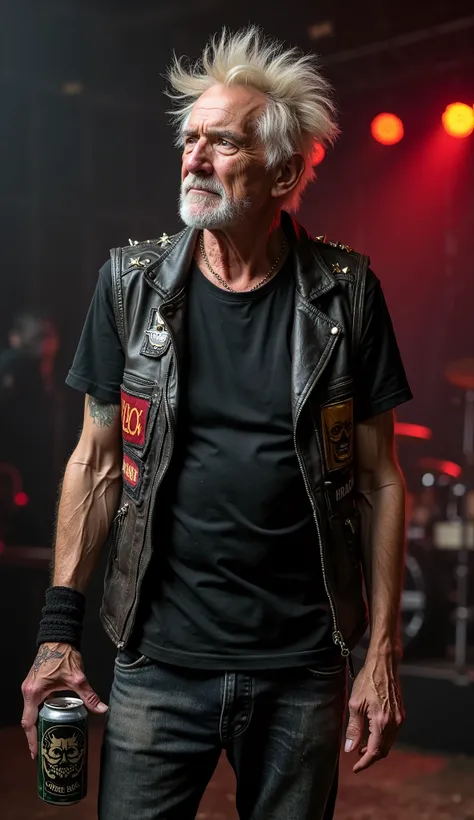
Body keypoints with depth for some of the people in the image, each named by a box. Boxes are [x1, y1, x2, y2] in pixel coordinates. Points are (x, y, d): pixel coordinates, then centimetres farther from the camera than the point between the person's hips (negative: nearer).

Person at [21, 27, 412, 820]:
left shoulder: (345, 292, -3)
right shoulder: (131, 282, 0)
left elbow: (378, 480, 0)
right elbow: (96, 461, 3)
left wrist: (383, 653, -2)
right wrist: (59, 628, -1)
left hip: (304, 666, 0)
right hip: (159, 660, 0)